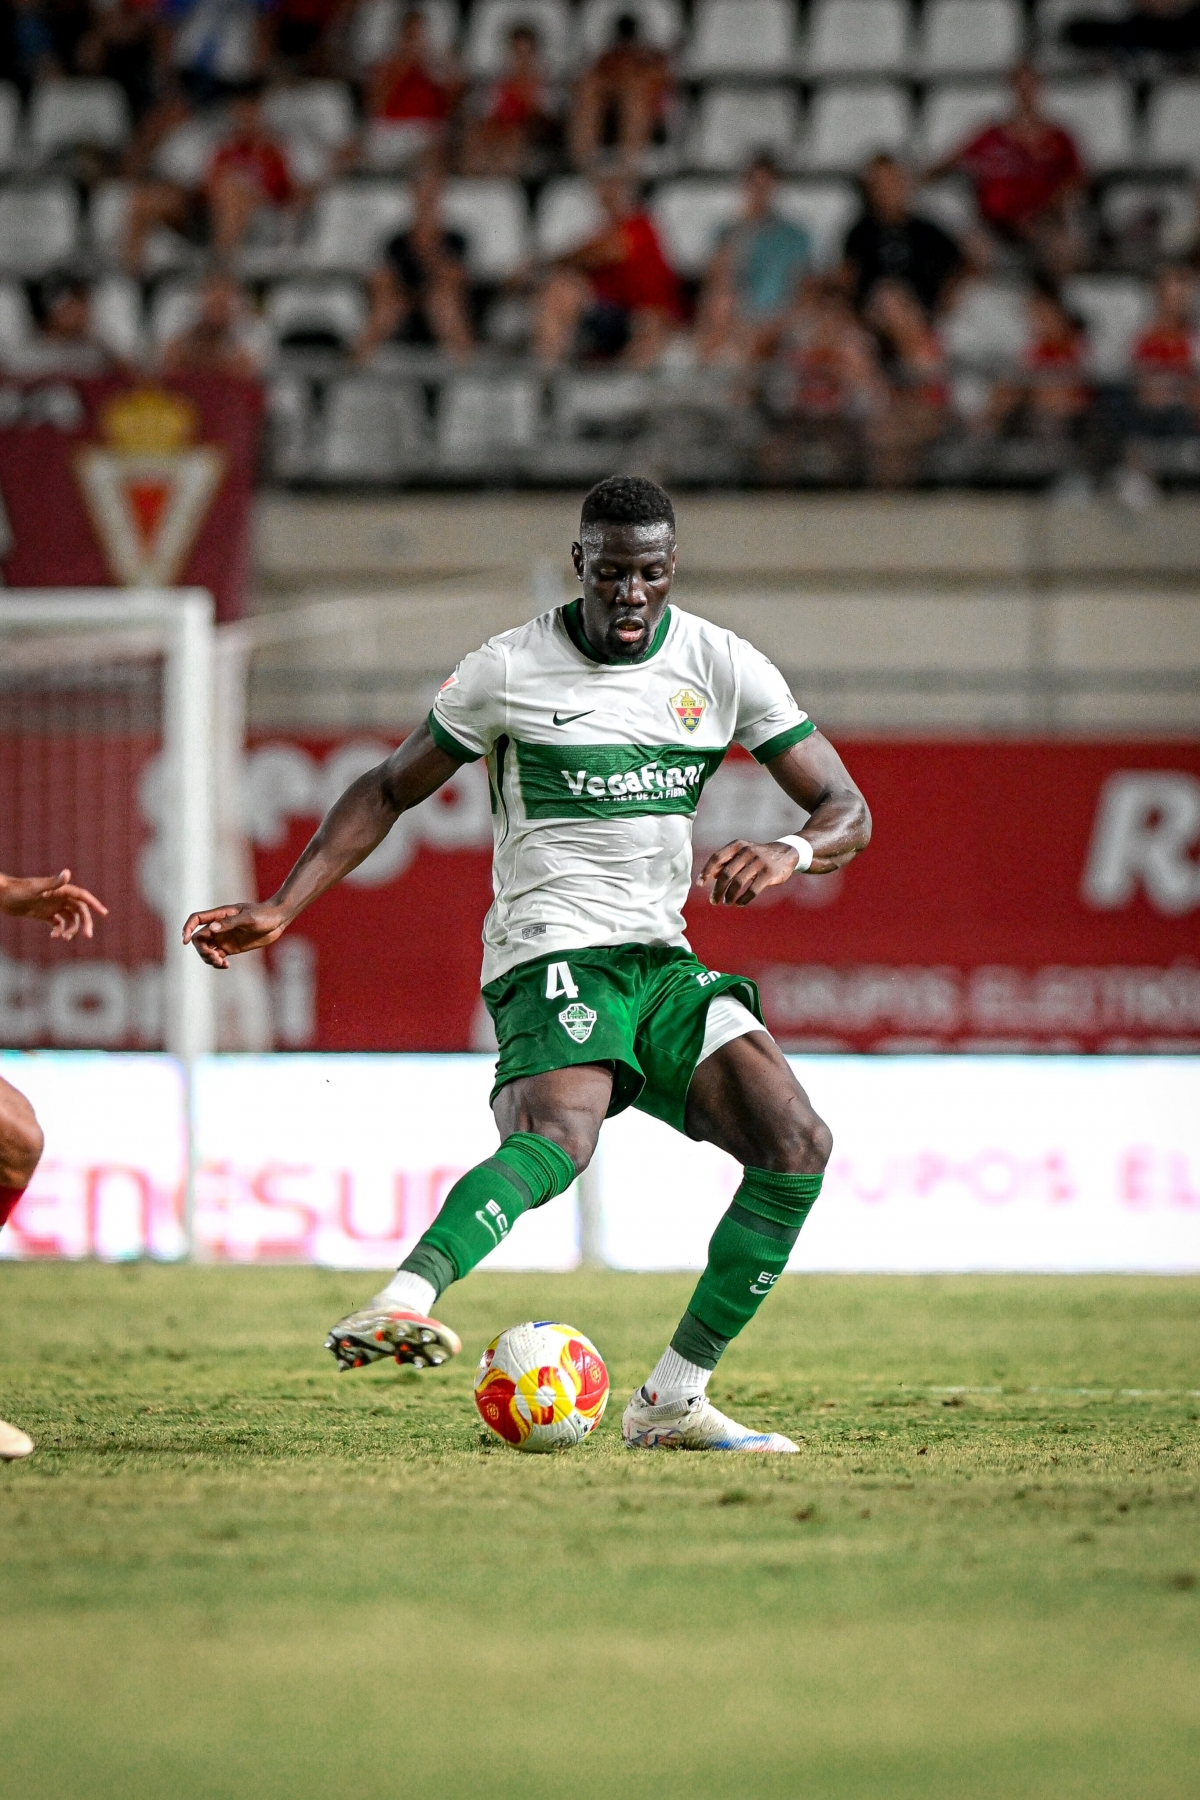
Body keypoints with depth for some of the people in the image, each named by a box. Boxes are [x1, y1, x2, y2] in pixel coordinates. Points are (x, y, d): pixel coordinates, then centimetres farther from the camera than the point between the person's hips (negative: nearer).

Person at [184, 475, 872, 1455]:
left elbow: (848, 811, 7)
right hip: (552, 957, -5)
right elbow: (390, 789, 9)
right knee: (558, 1137, -35)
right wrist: (281, 908, -1)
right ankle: (404, 1303, -60)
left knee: (797, 1144, -13)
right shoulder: (508, 670, -2)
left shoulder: (724, 668, 6)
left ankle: (673, 1400, -5)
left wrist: (792, 851, -18)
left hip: (663, 961, 5)